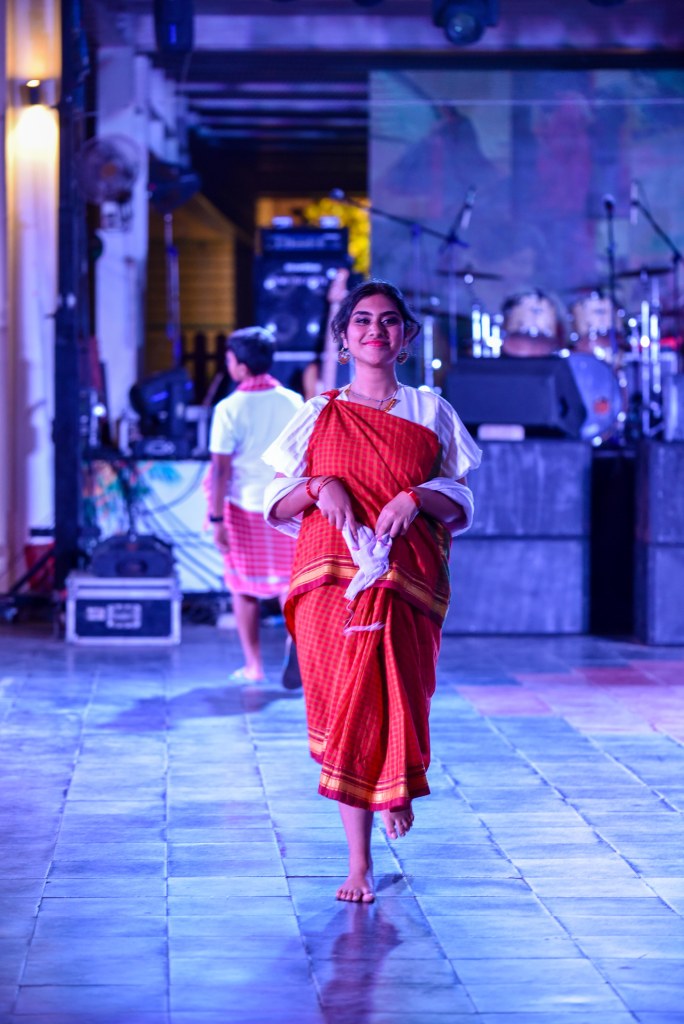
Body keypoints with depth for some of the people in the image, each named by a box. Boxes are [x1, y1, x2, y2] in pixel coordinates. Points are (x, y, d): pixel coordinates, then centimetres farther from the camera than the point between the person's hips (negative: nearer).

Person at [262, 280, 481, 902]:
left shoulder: (431, 413, 11)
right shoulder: (320, 415, 11)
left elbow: (462, 507, 8)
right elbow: (276, 506, 9)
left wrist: (420, 497, -11)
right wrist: (318, 487, -11)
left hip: (407, 582, 0)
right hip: (332, 577, 0)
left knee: (399, 701, -7)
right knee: (348, 704, -5)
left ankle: (398, 785, 30)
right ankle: (359, 866, 0)